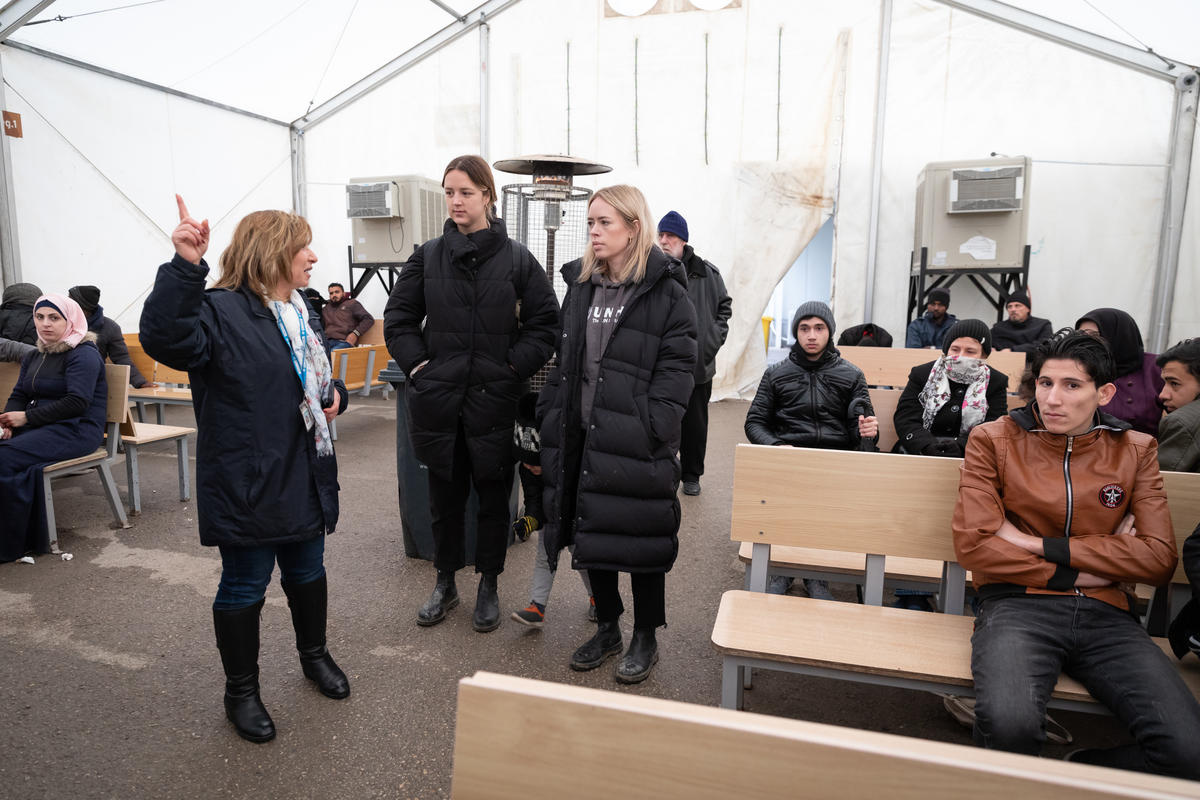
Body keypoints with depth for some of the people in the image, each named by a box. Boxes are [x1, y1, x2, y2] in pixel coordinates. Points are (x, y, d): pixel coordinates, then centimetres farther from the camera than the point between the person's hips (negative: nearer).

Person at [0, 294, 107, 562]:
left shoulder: (83, 354, -6)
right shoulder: (35, 356, 20)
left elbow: (77, 402, -16)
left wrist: (27, 417, -16)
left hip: (77, 430, -8)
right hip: (41, 428, 8)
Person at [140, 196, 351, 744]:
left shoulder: (301, 313, 12)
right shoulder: (223, 311, -16)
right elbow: (166, 339, -36)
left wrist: (334, 395, 3)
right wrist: (185, 267, -46)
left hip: (306, 477, 8)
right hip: (247, 484, -7)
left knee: (308, 572, 21)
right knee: (244, 587, 9)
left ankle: (314, 655, 44)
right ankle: (241, 692, 30)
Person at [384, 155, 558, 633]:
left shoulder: (516, 258, -1)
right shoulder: (428, 256, 5)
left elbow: (545, 321, 1)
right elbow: (398, 317, 10)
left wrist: (515, 366, -8)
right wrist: (417, 363, -1)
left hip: (495, 397, -1)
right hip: (438, 396, 2)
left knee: (493, 494, 9)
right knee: (445, 494, 13)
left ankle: (488, 587, 27)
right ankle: (445, 583, 31)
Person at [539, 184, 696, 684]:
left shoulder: (665, 289, -6)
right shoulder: (580, 284, 13)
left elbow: (677, 366, -11)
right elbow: (563, 361, 15)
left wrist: (652, 428, -20)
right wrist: (552, 419, 8)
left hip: (634, 441, -6)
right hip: (581, 436, 6)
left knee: (641, 538, 4)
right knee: (589, 532, 13)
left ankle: (645, 638, 24)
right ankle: (607, 628, 33)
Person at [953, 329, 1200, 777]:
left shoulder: (1135, 450, 13)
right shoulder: (994, 441, 5)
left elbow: (1159, 560, 2)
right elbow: (973, 544, -5)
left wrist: (1041, 546, -7)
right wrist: (1076, 573, -5)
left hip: (1106, 614, 3)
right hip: (1019, 604, -3)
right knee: (1009, 725, -33)